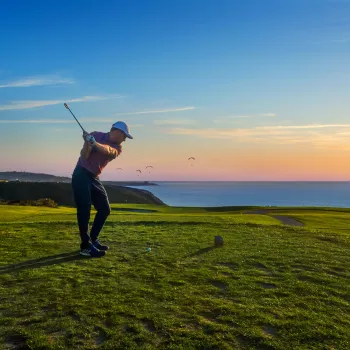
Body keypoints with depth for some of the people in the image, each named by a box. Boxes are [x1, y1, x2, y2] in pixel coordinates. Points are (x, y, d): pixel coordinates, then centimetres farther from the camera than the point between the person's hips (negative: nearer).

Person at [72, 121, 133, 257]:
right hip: (81, 175, -6)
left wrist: (95, 144, -42)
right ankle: (86, 246, -7)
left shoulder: (117, 147, 2)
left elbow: (108, 150, -23)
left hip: (94, 178, 6)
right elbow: (84, 155, -14)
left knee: (105, 209, 7)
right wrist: (88, 142, -31)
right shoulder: (96, 135, -7)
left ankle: (93, 239, 20)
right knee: (84, 210, -12)